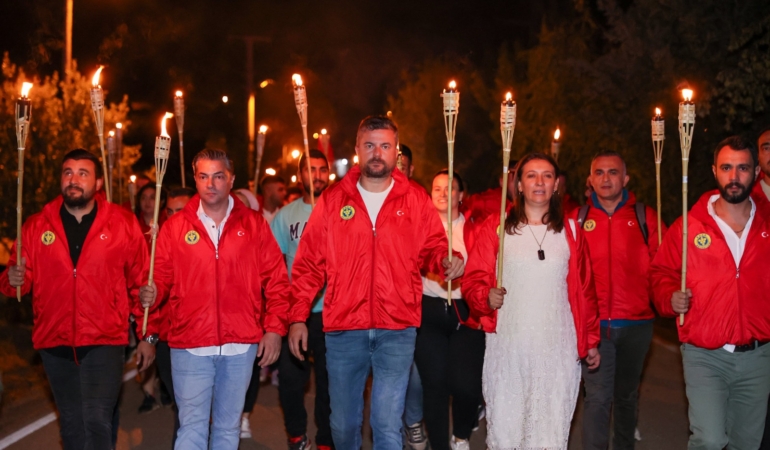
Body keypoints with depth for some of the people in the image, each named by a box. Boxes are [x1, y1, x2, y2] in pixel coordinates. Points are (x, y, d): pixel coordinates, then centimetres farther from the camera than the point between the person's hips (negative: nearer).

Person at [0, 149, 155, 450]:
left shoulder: (122, 223, -2)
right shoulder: (37, 226, 4)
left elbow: (141, 283, -1)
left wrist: (147, 335, -2)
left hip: (105, 342, -3)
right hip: (55, 344, 3)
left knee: (96, 419, -13)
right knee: (71, 424, 16)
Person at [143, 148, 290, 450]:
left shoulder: (253, 224, 4)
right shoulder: (175, 227, 3)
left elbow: (276, 280, 4)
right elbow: (163, 277, 5)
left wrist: (274, 328, -1)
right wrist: (153, 291, -17)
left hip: (240, 346, 1)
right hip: (190, 347, -1)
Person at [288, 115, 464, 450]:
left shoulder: (415, 201, 5)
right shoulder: (333, 199, 5)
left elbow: (432, 248, 10)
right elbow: (309, 264, 4)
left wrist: (446, 261, -14)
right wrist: (298, 317, -1)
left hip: (397, 330, -1)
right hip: (343, 329, 1)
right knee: (343, 422, 13)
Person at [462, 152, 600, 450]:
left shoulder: (570, 231, 10)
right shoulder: (495, 228, 4)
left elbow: (584, 289, 14)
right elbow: (473, 280, 1)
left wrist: (590, 339, 14)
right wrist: (486, 297, -20)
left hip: (557, 347, 1)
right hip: (506, 345, -1)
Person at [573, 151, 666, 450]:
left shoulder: (645, 217, 2)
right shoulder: (577, 218, 2)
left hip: (636, 324, 2)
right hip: (593, 324, -1)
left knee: (627, 394, 17)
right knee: (598, 396, -6)